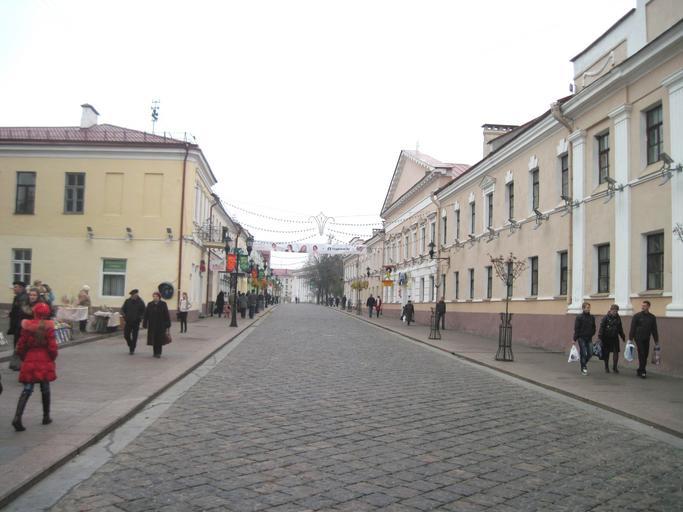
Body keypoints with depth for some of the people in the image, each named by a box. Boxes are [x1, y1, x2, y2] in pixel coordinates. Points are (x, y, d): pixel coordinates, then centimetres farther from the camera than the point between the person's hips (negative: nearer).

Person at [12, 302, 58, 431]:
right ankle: (46, 417, 23)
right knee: (45, 389, 13)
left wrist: (24, 358, 15)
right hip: (45, 361, -1)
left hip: (30, 361, 1)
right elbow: (52, 346, -11)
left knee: (27, 390, 4)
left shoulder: (27, 326, -4)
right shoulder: (48, 326, -9)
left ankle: (17, 417, -12)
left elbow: (20, 346, -1)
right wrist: (53, 358, 6)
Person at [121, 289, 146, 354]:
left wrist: (140, 317, -11)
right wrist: (124, 315, -3)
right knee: (126, 335, 4)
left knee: (134, 337, 1)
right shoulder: (127, 301, 1)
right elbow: (123, 309, 11)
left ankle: (132, 349, 10)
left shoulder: (140, 302, -5)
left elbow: (143, 312, 2)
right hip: (128, 321, 2)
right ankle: (130, 345, 29)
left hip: (136, 322, -2)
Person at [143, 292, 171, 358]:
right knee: (154, 339, 5)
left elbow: (166, 315, -2)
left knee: (159, 339, -3)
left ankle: (158, 353, 2)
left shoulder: (163, 304, -2)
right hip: (152, 326, 3)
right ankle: (156, 352, 16)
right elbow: (146, 315, 5)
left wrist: (167, 325, -5)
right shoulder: (150, 305, 5)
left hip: (161, 326, -2)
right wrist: (144, 325, 1)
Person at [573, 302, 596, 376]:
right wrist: (575, 339, -11)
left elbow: (593, 328, 17)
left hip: (589, 339, 5)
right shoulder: (579, 317, -8)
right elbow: (576, 329, -9)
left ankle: (584, 363, 30)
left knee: (590, 353, 2)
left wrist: (591, 334, 2)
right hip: (581, 338, -5)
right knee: (583, 354, -2)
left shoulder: (592, 317, 7)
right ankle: (583, 369, 7)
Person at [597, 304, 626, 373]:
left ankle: (615, 367, 8)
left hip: (615, 338, 4)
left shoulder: (618, 318, 8)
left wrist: (622, 336, 24)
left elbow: (620, 328, 21)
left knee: (616, 352, -3)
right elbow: (601, 328, -12)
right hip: (606, 338, -4)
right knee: (606, 353, 5)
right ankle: (606, 367, 17)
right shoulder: (605, 318, -9)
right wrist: (600, 337, -18)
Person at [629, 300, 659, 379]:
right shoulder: (637, 316, -3)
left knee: (645, 355, 4)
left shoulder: (652, 317, 7)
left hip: (646, 339, 4)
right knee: (641, 354, -9)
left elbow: (654, 330, 11)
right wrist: (630, 339, -7)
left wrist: (656, 342, 10)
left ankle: (640, 371, 15)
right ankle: (642, 372, -7)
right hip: (638, 338, -4)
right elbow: (632, 328, -3)